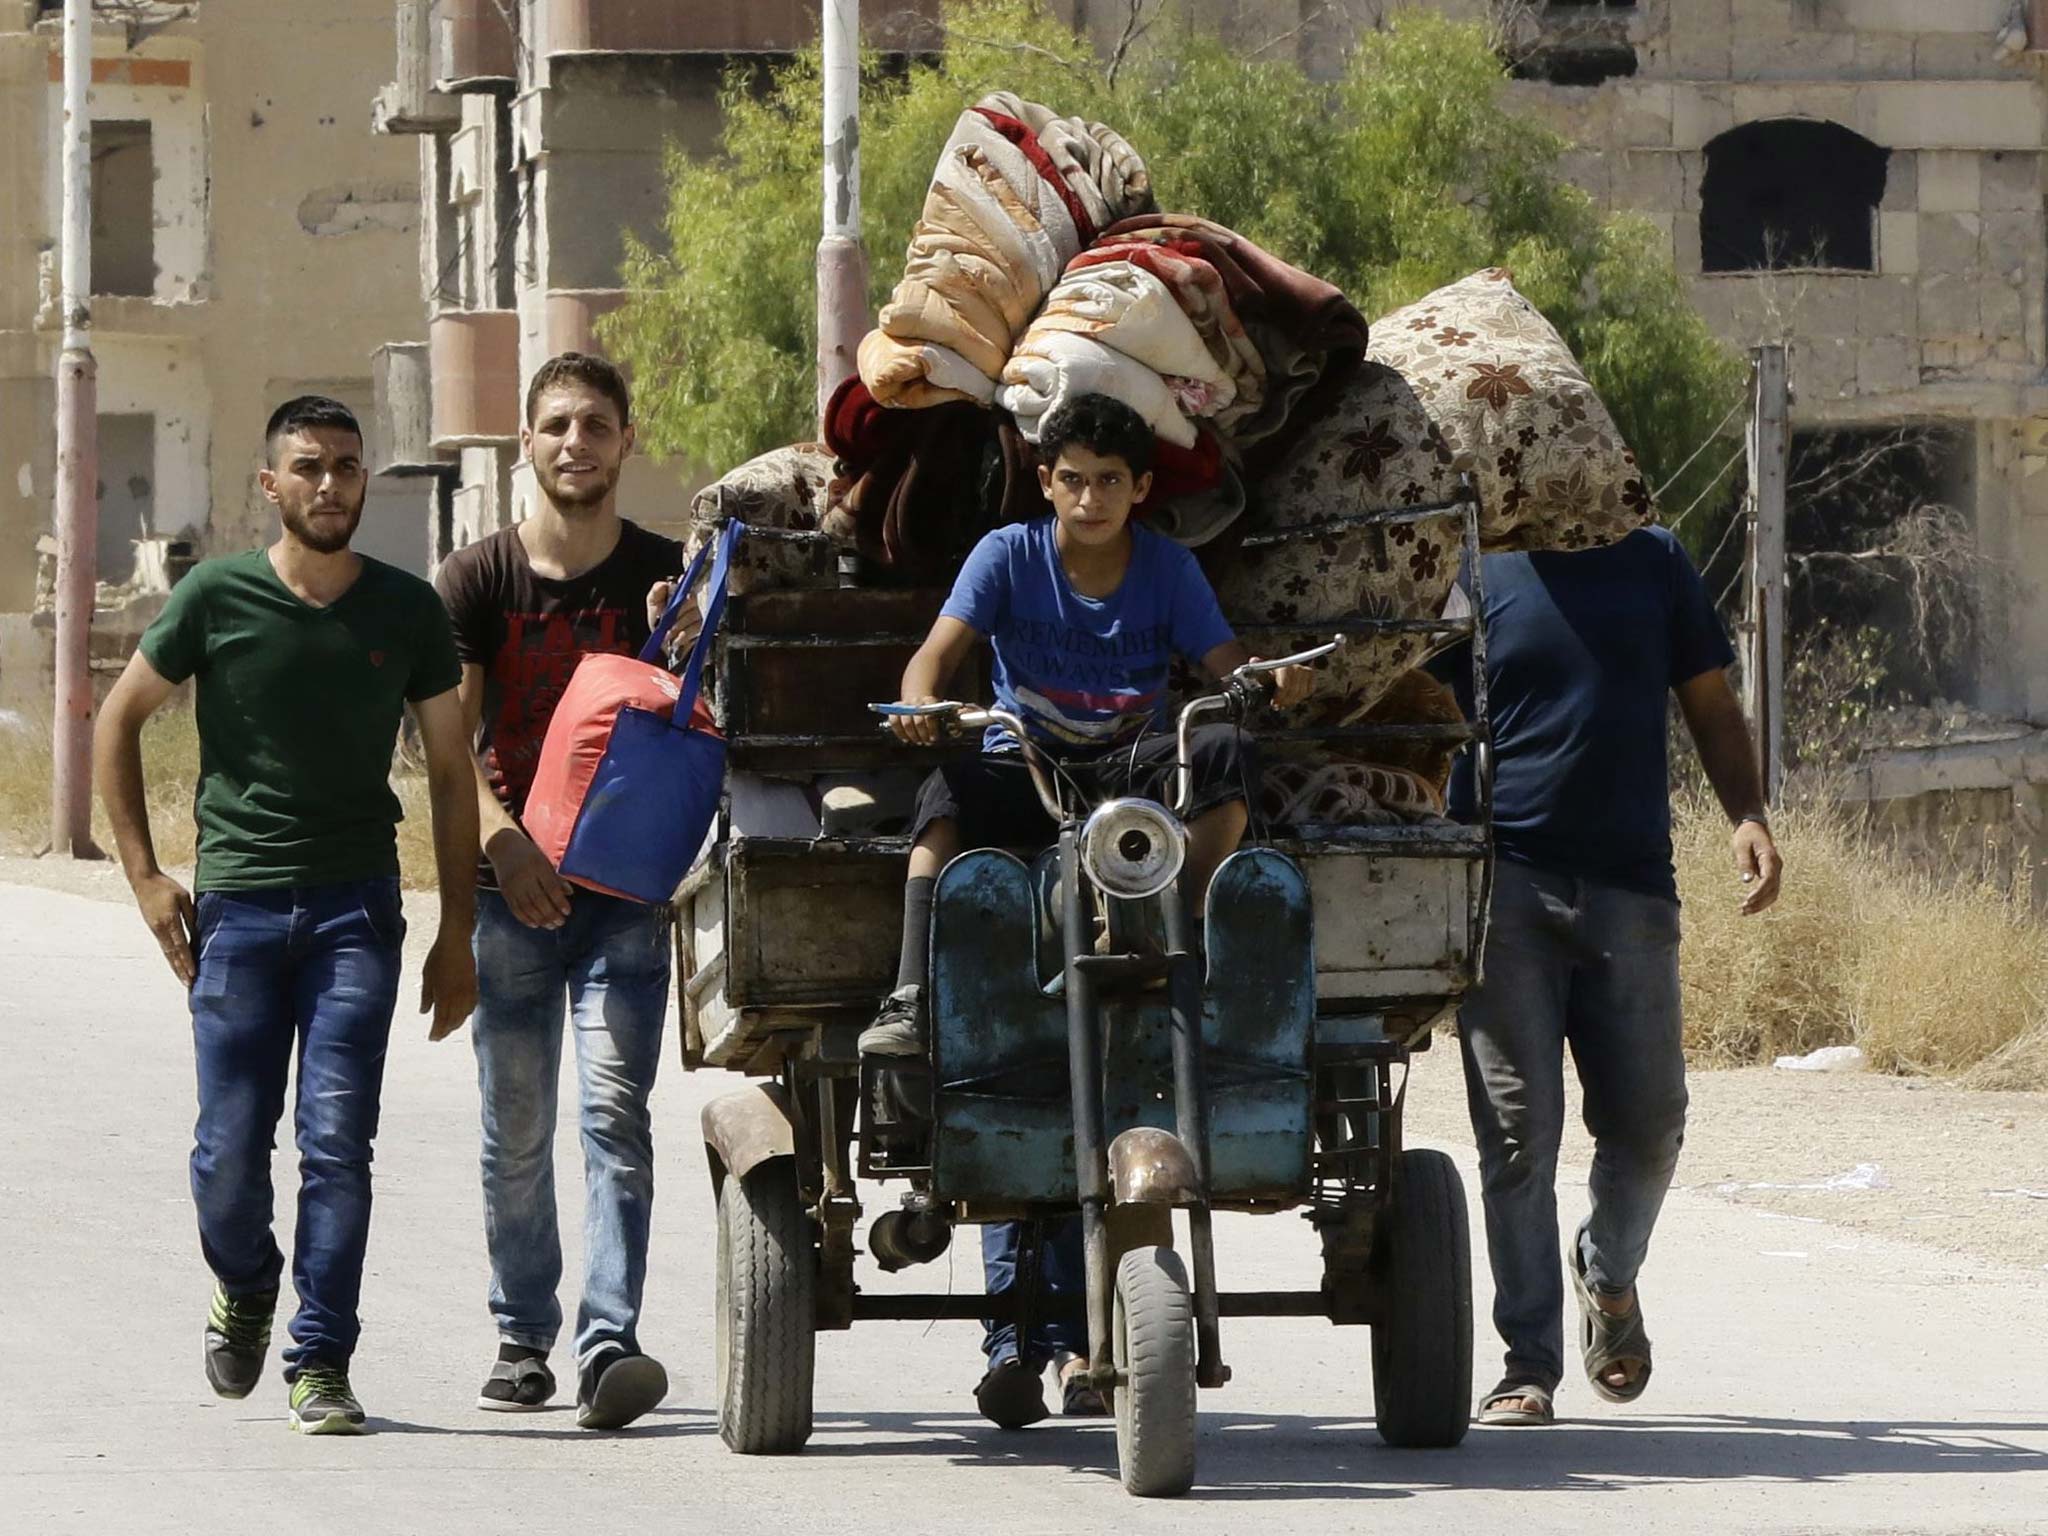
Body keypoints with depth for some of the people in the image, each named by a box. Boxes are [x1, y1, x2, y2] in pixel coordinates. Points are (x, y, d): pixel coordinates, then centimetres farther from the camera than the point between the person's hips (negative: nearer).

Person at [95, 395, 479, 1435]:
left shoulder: (408, 611, 5)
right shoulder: (217, 597, 0)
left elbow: (449, 772, 11)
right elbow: (118, 721, 10)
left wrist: (457, 934, 7)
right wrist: (145, 877, 3)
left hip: (357, 909, 0)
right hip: (237, 907, 0)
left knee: (336, 1142, -10)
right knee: (228, 1153, -1)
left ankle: (321, 1363, -4)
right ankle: (244, 1287, 30)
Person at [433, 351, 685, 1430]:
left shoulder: (666, 578, 6)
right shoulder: (477, 579, 3)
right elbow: (447, 737, -5)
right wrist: (504, 842, -22)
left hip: (627, 886, 0)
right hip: (511, 889, 0)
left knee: (615, 1113, -12)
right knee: (515, 1128, 5)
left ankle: (609, 1347, -19)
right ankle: (522, 1338, 17)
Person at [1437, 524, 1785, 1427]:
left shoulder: (1651, 562, 10)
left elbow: (1709, 704, 15)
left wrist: (1748, 818, -1)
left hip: (1630, 886, 2)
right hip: (1506, 885, -2)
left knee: (1647, 1123, 2)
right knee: (1519, 1132, -4)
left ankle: (1609, 1277, 33)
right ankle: (1529, 1364, 1)